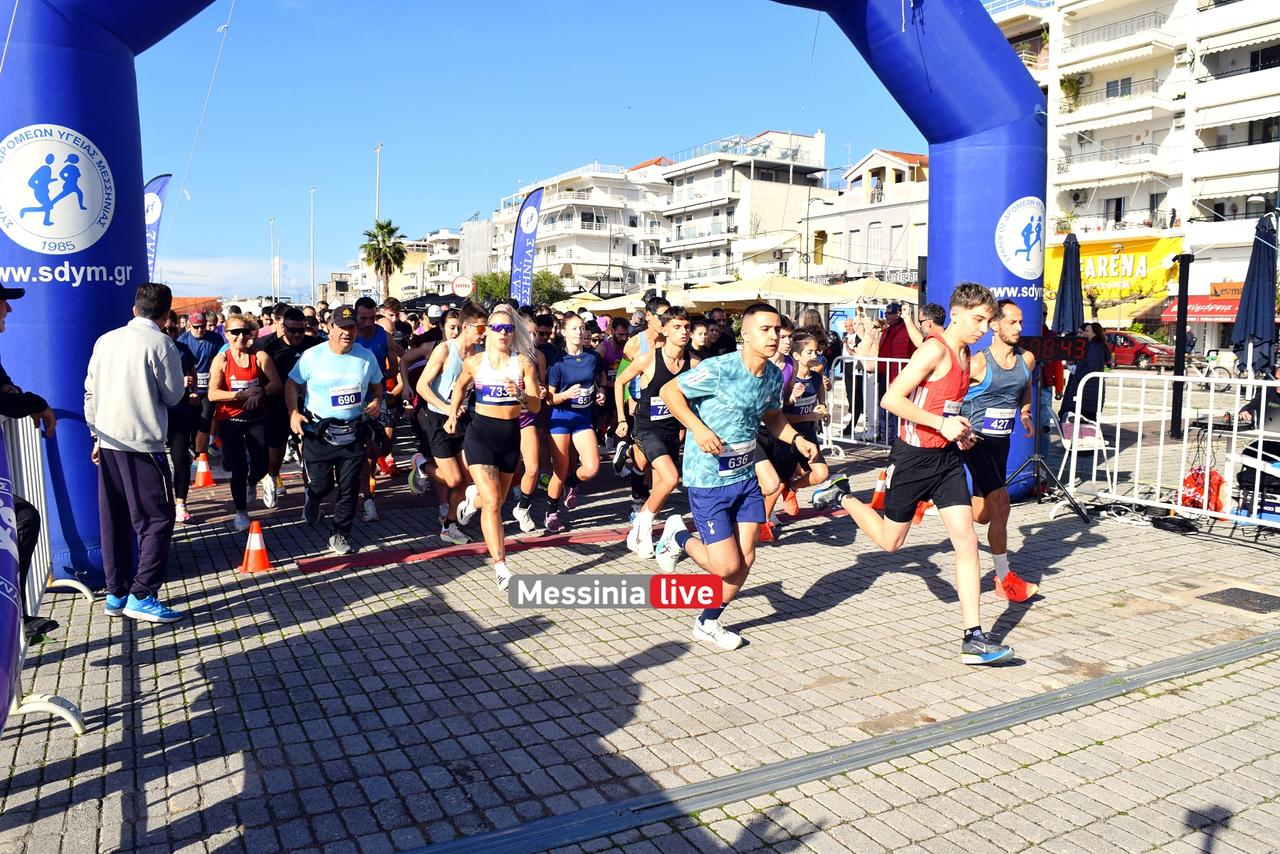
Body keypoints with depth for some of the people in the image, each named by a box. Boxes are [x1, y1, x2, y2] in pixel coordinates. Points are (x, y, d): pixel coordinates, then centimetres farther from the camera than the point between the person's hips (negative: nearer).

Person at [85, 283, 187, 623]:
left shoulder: (106, 340, 9)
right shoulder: (160, 343, -10)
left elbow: (90, 392, 12)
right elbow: (174, 396, -4)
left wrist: (97, 435, 19)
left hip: (109, 442, 7)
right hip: (142, 443, -7)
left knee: (114, 520, 12)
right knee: (157, 519, -1)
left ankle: (116, 594, 18)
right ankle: (142, 596, -4)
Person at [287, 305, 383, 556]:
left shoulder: (366, 357, 0)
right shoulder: (313, 356, -7)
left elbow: (377, 385, 15)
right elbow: (292, 384, 1)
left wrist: (376, 401, -6)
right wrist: (293, 413, -11)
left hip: (353, 433, 2)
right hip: (318, 432, -2)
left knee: (349, 488, 5)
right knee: (321, 485, 4)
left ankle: (340, 536, 20)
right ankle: (312, 499, 42)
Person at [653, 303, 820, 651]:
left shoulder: (774, 376, 1)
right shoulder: (719, 369, -21)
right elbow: (669, 391, -15)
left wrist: (797, 439, 1)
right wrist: (698, 428, -28)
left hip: (745, 477, 7)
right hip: (708, 481, -7)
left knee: (746, 559, 8)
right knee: (727, 566, -5)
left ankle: (707, 623, 29)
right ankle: (678, 537, 25)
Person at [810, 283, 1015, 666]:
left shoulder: (964, 354, 10)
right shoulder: (935, 350, -18)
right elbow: (891, 399, -24)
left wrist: (960, 432, 8)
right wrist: (942, 424, -24)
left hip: (947, 457, 8)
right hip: (914, 457, -7)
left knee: (967, 541, -1)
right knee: (890, 541, 9)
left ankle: (973, 637, 2)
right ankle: (841, 495, 34)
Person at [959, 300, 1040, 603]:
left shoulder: (1027, 360, 3)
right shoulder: (978, 364, -17)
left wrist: (1025, 414, 15)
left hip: (1001, 442, 7)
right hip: (976, 441, -7)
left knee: (983, 514, 14)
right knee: (1001, 505, -14)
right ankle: (1005, 580, -3)